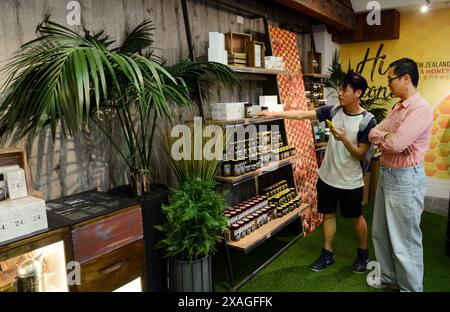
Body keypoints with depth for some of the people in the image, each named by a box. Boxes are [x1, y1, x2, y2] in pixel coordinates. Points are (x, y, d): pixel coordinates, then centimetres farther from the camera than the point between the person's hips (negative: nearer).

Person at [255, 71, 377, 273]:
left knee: (356, 218, 14)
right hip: (327, 177, 4)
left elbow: (360, 155, -14)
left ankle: (363, 254, 38)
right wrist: (274, 114, -10)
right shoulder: (333, 110, -4)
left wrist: (344, 139, -30)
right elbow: (302, 115, -5)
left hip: (350, 182, -4)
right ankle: (327, 254, 32)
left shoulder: (368, 121, -15)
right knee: (328, 214, 15)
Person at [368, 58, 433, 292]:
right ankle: (388, 277, 38)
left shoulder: (421, 108, -18)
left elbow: (396, 144, -28)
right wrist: (387, 136, -14)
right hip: (386, 174, 9)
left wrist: (381, 136, -7)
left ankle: (410, 287, 23)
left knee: (405, 239, 4)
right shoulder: (398, 107, 12)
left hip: (405, 178, -9)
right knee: (381, 232, 20)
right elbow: (373, 134, 6)